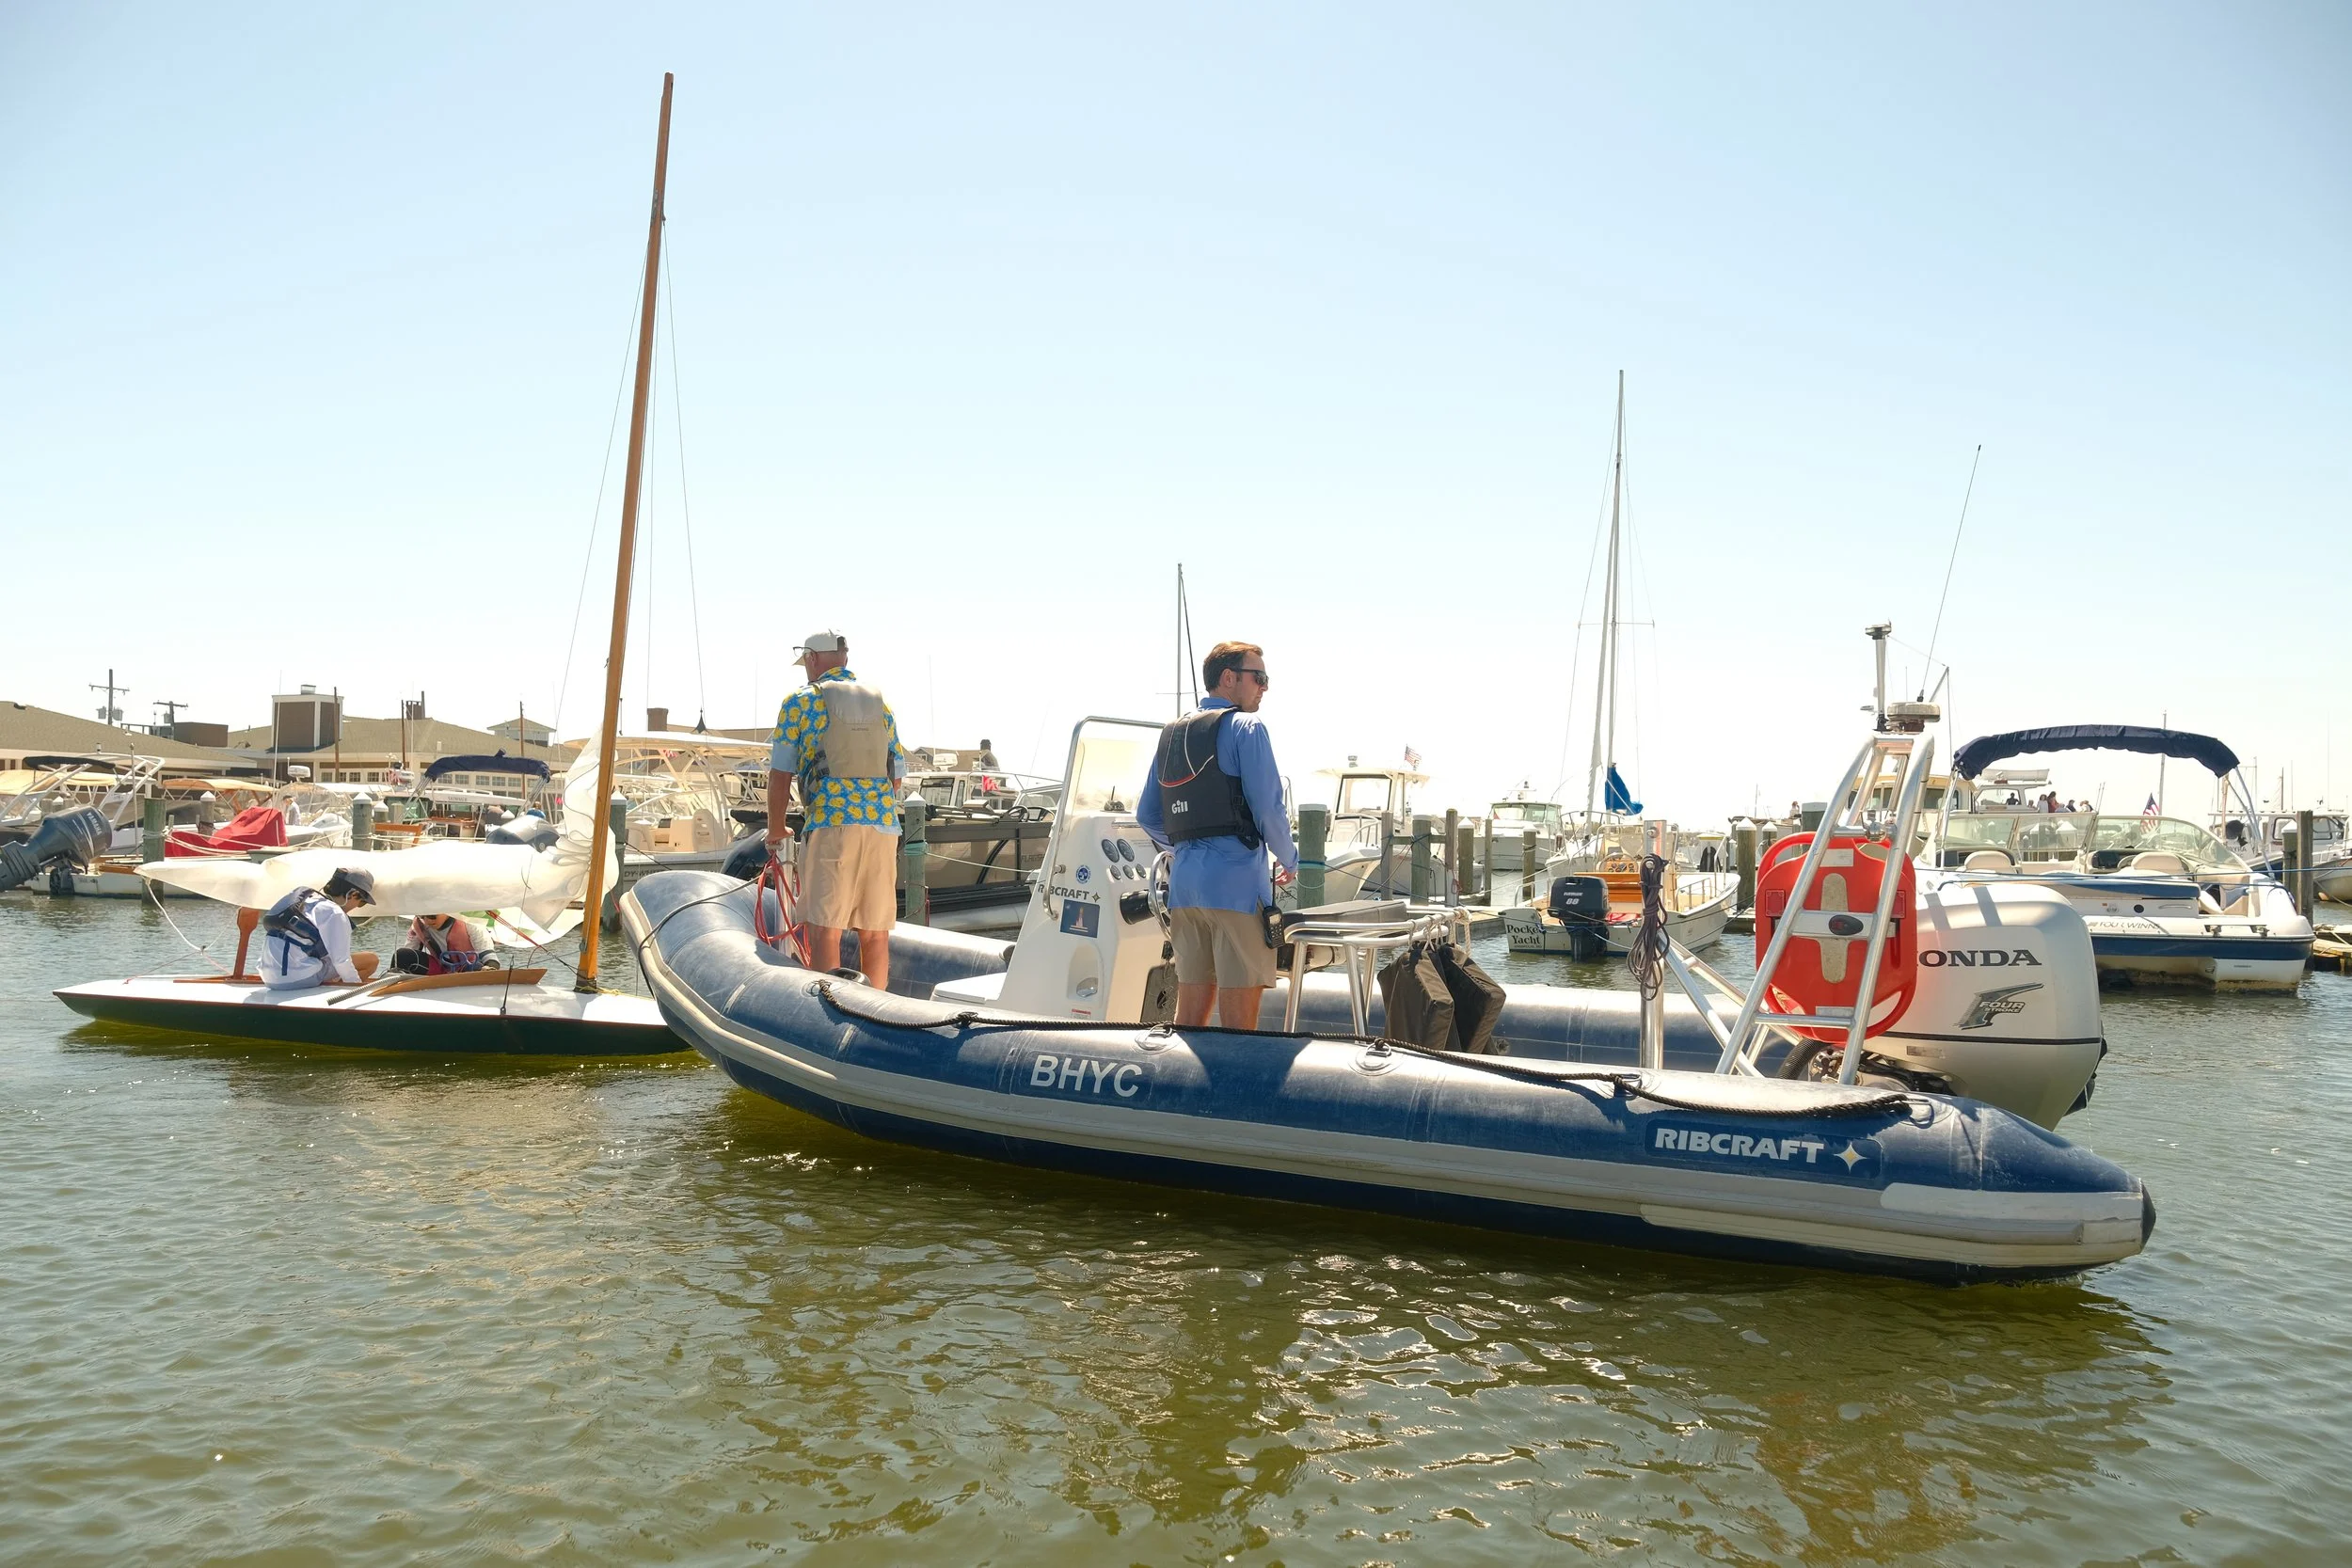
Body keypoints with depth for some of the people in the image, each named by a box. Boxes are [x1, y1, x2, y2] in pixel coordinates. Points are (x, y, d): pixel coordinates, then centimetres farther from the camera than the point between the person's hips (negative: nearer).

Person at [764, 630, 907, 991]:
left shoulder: (802, 702, 5)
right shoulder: (880, 702, 19)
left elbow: (781, 775, 4)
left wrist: (776, 831, 16)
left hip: (831, 824, -5)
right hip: (884, 825, 5)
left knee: (824, 929, -3)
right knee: (875, 932, 8)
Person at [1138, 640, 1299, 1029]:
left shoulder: (1171, 735, 19)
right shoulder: (1245, 728, -3)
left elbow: (1147, 817, 20)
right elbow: (1268, 809, -9)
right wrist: (1290, 862, 7)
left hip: (1183, 883, 7)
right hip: (1235, 883, -7)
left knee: (1189, 1017, 10)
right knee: (1238, 1022, -5)